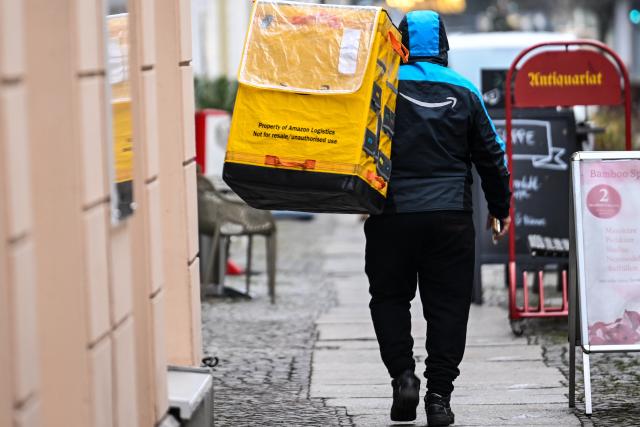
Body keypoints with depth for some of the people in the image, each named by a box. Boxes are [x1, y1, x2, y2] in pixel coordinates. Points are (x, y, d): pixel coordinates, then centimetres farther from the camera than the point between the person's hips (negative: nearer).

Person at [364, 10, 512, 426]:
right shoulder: (464, 91, 7)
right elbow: (491, 155, 12)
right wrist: (501, 208, 22)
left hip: (392, 214, -1)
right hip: (451, 216, 1)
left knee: (390, 297, 13)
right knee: (447, 304, 6)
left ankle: (403, 374, -2)